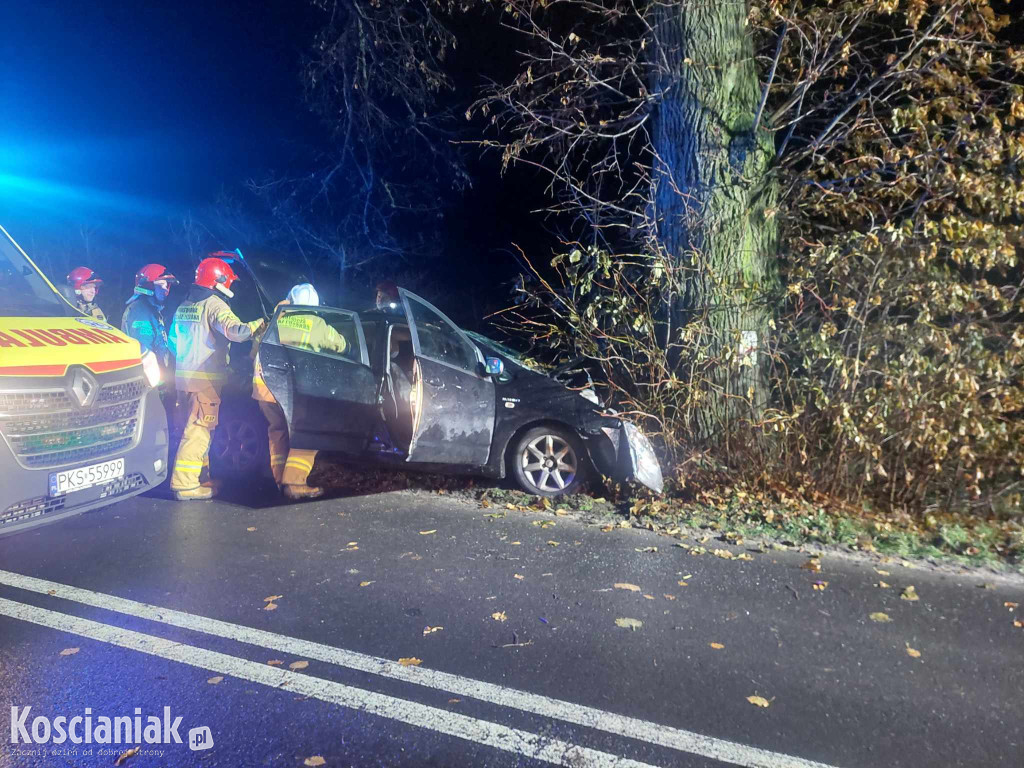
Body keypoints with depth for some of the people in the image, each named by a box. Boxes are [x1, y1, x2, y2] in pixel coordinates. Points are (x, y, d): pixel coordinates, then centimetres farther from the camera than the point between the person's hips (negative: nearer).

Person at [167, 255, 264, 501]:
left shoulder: (184, 306, 16)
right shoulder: (214, 305, -12)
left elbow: (173, 340, 23)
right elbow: (234, 331, -29)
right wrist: (264, 322, -24)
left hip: (183, 375, 9)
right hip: (206, 378, -9)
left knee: (197, 425, 19)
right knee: (199, 428, -7)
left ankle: (200, 473, 28)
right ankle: (185, 484, -8)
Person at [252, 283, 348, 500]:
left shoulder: (277, 320, 19)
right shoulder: (315, 323, 7)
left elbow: (255, 351, 27)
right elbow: (341, 345, 20)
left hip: (262, 382, 5)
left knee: (277, 430, 20)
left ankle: (281, 480, 21)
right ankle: (294, 482, -4)